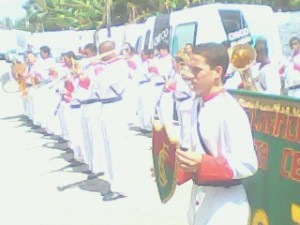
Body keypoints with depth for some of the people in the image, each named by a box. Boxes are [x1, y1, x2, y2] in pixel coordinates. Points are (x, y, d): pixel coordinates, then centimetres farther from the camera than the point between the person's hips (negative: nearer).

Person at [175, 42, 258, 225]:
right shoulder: (199, 105, 4)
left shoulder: (231, 111, -21)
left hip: (224, 204, -8)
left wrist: (203, 165, -31)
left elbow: (248, 165, -23)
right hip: (200, 196, 8)